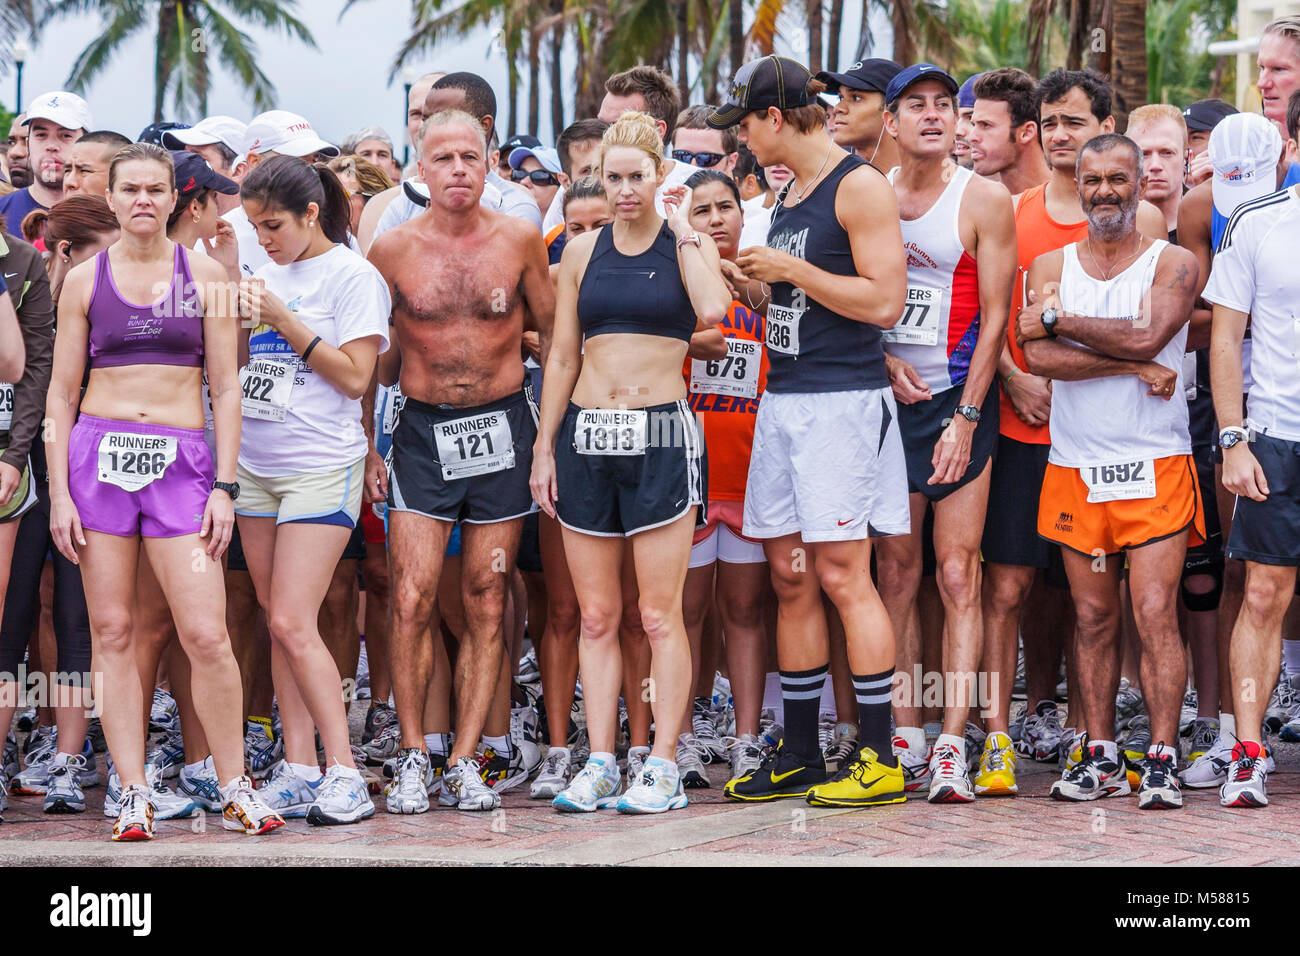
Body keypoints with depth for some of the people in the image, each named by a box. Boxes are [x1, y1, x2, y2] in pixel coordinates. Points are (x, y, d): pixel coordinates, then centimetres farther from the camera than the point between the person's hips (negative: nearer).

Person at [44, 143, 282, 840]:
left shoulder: (205, 277, 7)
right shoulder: (84, 280, 8)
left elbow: (226, 389, 6)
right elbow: (60, 394, 9)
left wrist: (224, 487, -2)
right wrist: (59, 493, 1)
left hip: (181, 458, -1)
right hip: (99, 454, 1)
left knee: (206, 633, -10)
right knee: (112, 632, 0)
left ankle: (235, 789, 4)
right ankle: (134, 794, 7)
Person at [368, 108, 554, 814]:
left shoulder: (519, 240, 0)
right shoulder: (393, 248, -1)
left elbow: (553, 334, 9)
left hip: (502, 428, 1)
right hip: (423, 431, -1)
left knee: (486, 603, 3)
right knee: (411, 599, -9)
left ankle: (464, 762, 9)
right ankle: (412, 759, 3)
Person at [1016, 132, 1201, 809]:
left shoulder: (1174, 264, 1)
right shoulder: (1049, 267, 8)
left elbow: (1147, 334, -18)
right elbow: (1037, 356, -8)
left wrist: (1058, 319, -9)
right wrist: (1133, 368, -15)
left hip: (1156, 467, -3)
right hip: (1076, 468, 3)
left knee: (1155, 613, -9)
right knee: (1093, 617, 6)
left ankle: (1161, 760, -4)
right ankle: (1100, 757, 13)